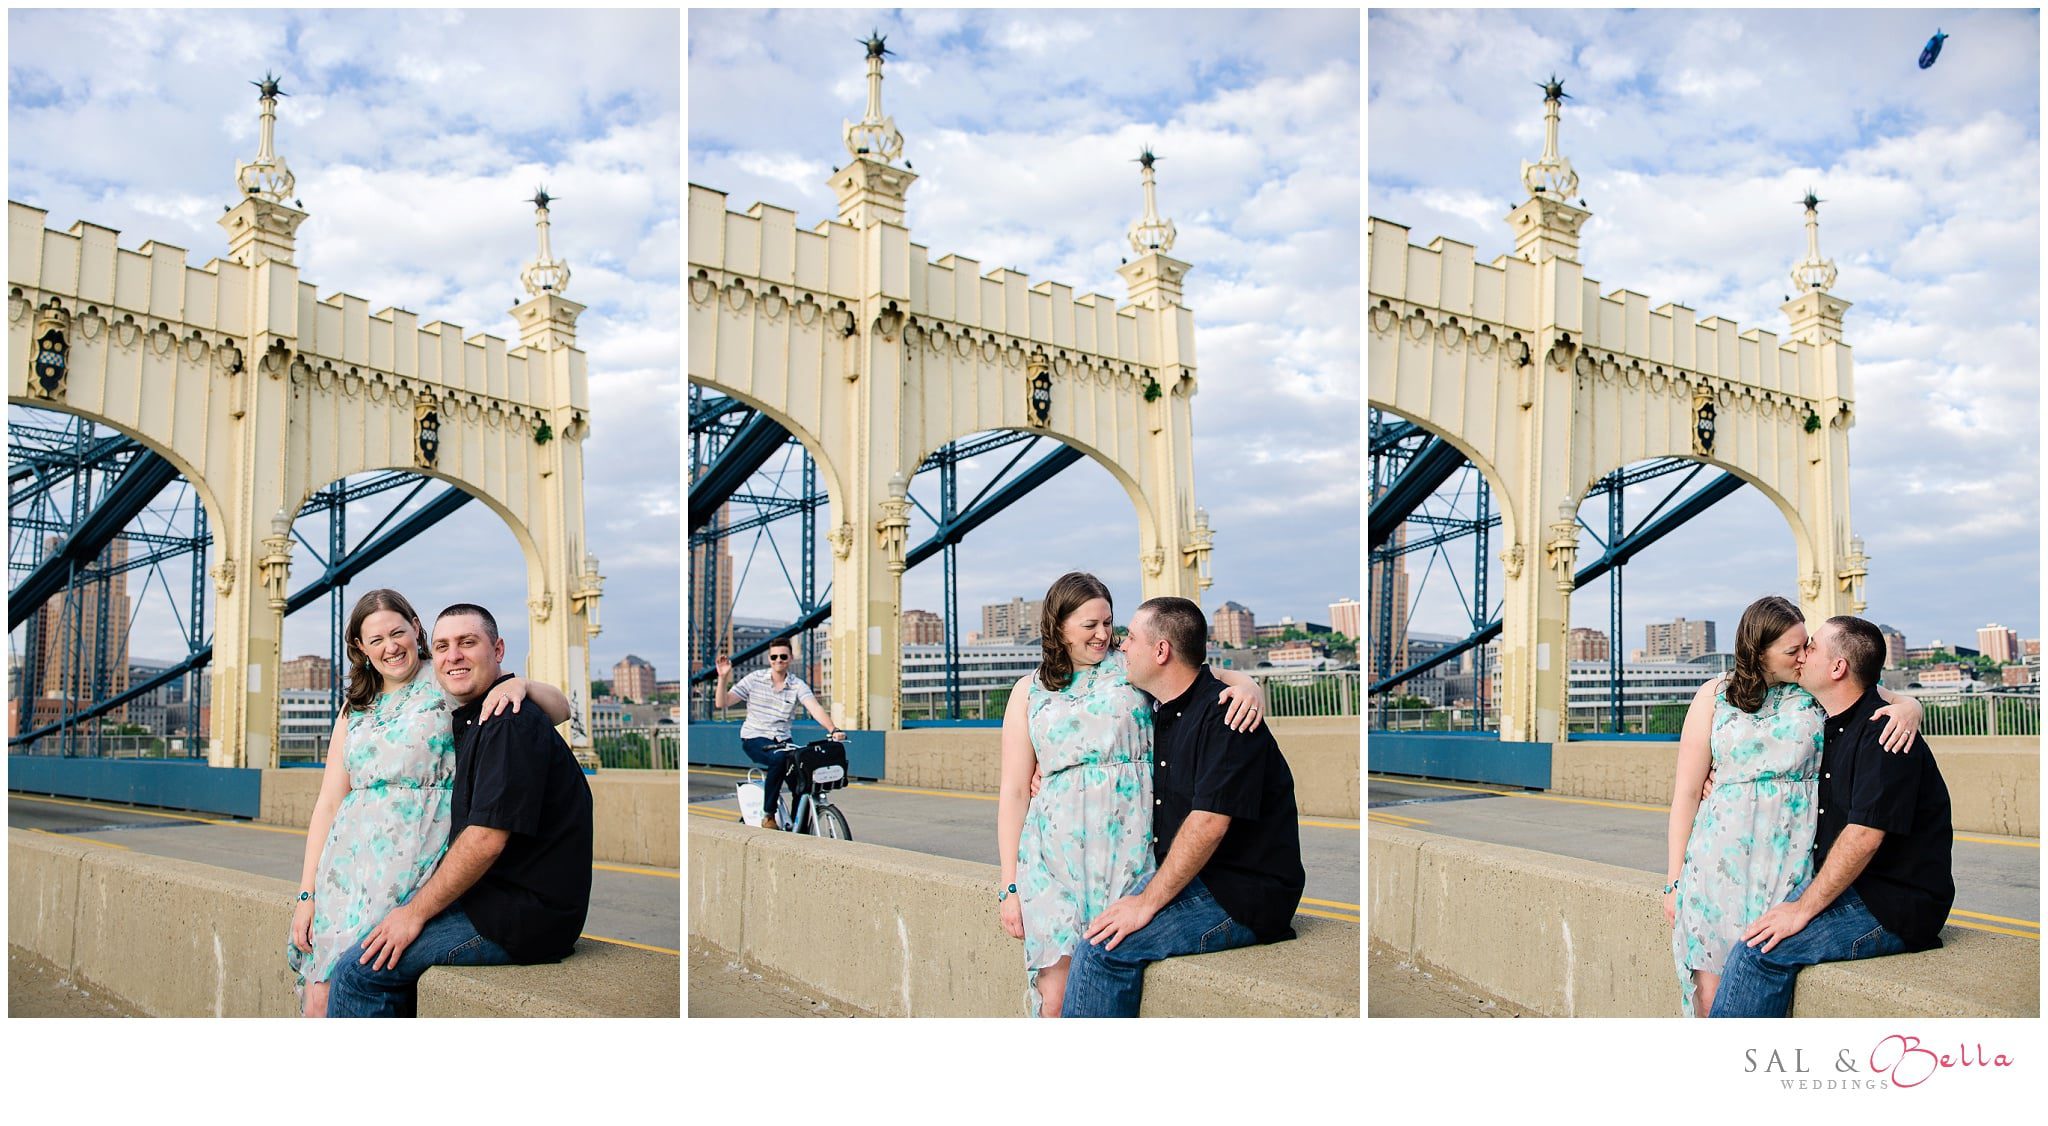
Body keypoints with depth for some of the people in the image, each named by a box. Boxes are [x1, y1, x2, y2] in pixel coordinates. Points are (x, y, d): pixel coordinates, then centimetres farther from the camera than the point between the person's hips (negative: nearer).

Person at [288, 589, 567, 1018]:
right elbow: (328, 803, 14)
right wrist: (307, 893, 6)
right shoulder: (354, 712, 19)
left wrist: (519, 685, -23)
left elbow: (560, 708, -2)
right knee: (317, 995, -11)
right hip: (351, 861, 4)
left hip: (418, 858, -4)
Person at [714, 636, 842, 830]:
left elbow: (815, 709, -17)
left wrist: (833, 730, -33)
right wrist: (722, 677, -17)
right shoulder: (755, 679, -1)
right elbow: (722, 703, -3)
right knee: (779, 758, -33)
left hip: (782, 740, 3)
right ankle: (768, 816, -22)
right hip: (754, 739, -3)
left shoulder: (798, 685, 0)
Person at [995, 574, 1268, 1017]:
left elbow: (1212, 675, 5)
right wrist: (1009, 887, 5)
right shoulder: (1030, 693, 12)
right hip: (1056, 858, 1)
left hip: (1129, 848, -1)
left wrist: (1246, 686, -20)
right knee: (1055, 998, -6)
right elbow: (1014, 792, 10)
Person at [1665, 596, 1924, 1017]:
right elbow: (1687, 793, 8)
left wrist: (1908, 709, -12)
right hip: (1721, 862, 1)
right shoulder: (1715, 695, 8)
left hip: (1793, 862, 0)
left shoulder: (1820, 690, 8)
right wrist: (1674, 881, 4)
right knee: (1713, 989, -7)